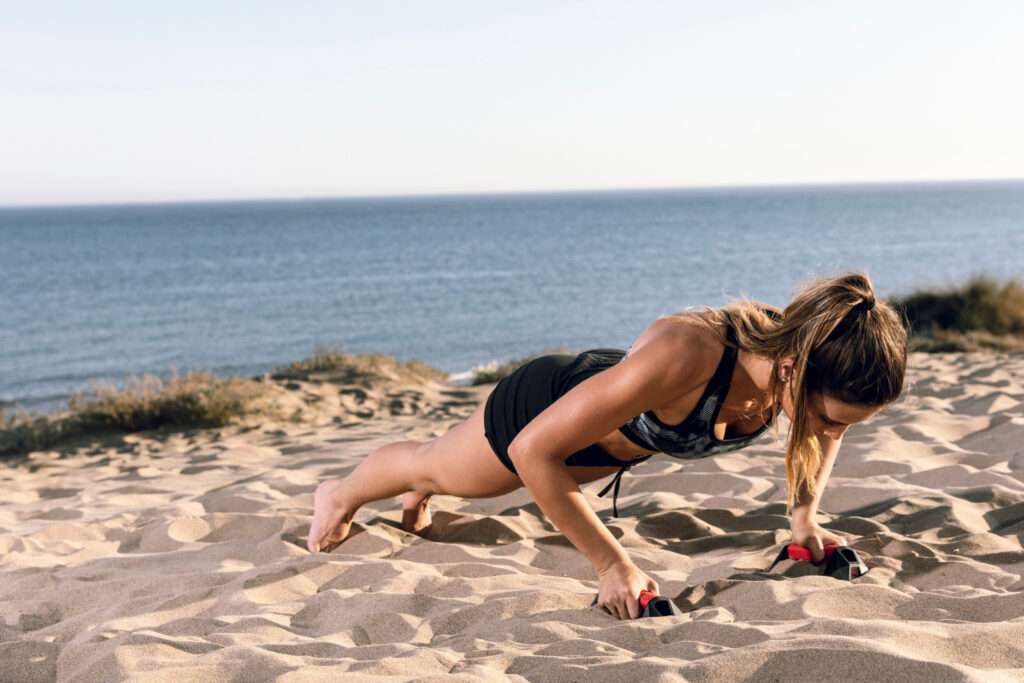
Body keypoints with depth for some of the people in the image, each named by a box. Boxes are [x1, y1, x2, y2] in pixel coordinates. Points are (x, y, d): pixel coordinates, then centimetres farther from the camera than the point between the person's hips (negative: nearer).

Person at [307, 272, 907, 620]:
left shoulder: (804, 358, -31)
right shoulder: (683, 355, -51)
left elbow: (824, 432, -2)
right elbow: (533, 450, -44)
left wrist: (805, 514, -13)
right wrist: (612, 565, -39)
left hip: (620, 441, 6)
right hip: (547, 404, -6)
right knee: (434, 466, 28)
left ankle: (421, 493, 73)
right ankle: (343, 494, 61)